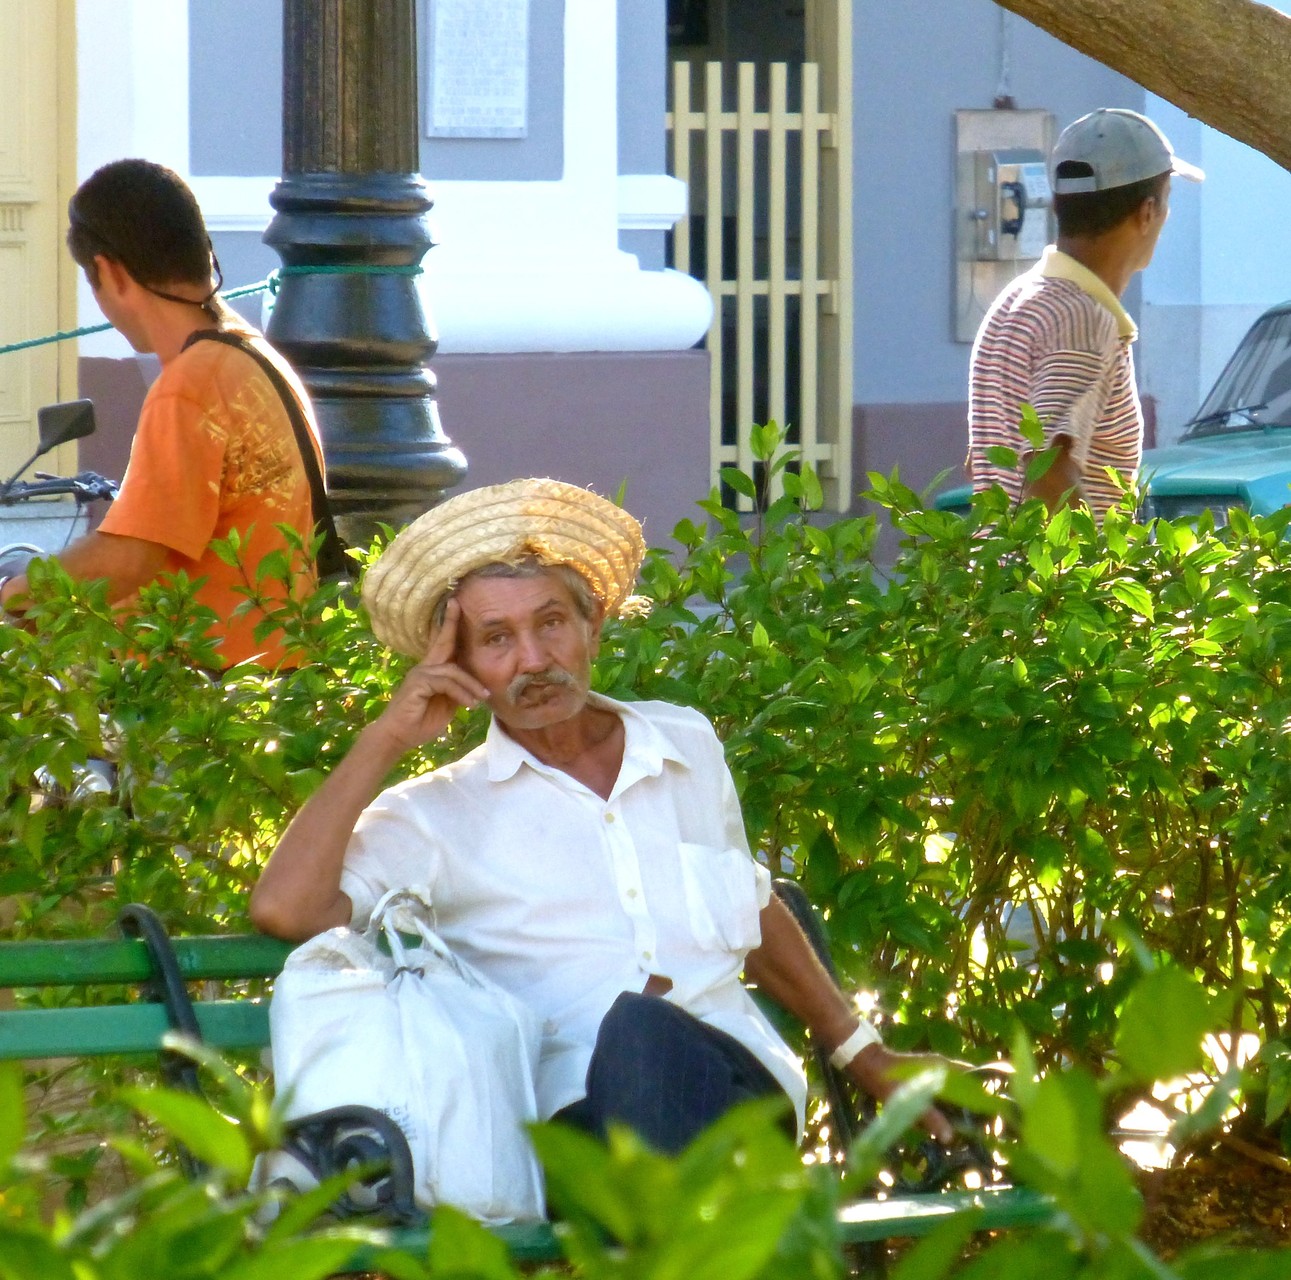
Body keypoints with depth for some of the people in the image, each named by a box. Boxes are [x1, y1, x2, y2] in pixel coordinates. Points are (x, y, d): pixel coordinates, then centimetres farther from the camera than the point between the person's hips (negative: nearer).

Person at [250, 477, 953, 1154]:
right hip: (580, 1104, -3)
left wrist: (863, 1053, 40)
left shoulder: (688, 744, 26)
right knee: (632, 1023, -39)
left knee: (645, 1033, -35)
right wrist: (383, 740, 3)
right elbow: (282, 909, -2)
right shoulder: (437, 814, 13)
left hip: (736, 1080, 3)